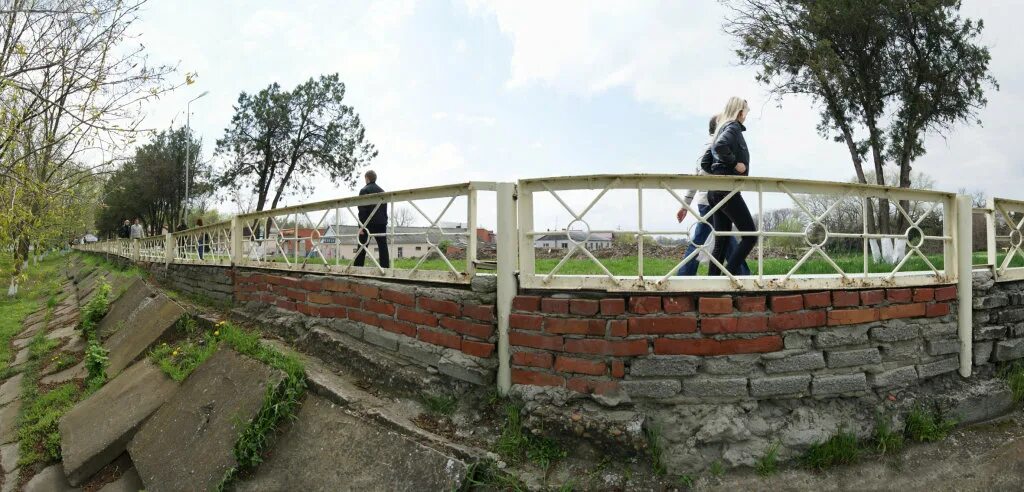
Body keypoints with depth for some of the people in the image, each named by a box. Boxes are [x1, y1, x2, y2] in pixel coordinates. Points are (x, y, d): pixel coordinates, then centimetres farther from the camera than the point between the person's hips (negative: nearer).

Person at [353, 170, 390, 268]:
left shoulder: (364, 190, -3)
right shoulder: (382, 191, 13)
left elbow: (362, 210, -10)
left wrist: (361, 225, -11)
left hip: (369, 223, -4)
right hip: (381, 223, 4)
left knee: (362, 248, 2)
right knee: (383, 247, 1)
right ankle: (385, 267, -4)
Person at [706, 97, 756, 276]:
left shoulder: (724, 126, 22)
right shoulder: (733, 126, -5)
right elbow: (720, 146, -26)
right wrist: (735, 163, -15)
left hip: (717, 190, 9)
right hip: (727, 189, -9)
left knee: (721, 241, 8)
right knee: (750, 235, -7)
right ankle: (728, 276, -13)